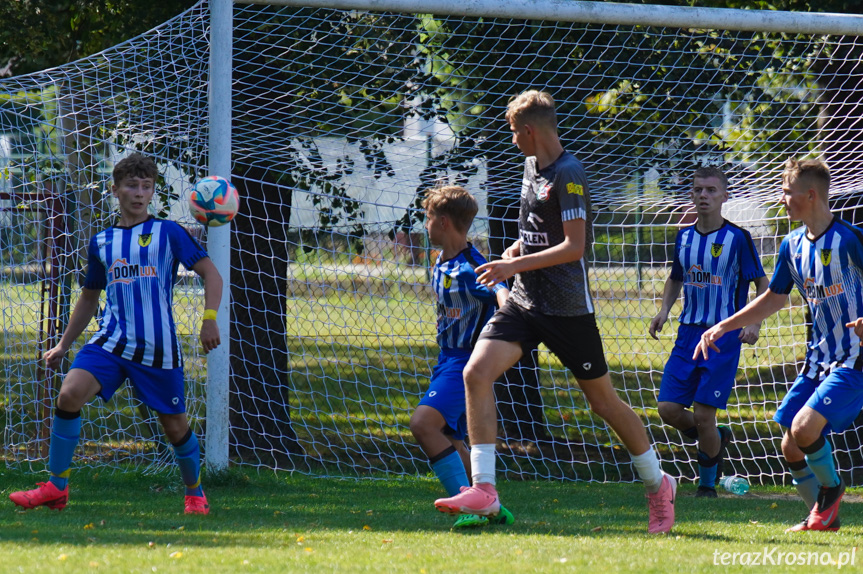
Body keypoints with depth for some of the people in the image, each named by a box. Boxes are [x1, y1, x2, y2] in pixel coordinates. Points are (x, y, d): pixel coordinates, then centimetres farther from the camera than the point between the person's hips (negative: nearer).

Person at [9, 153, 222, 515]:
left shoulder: (168, 233, 1)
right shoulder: (102, 242, 11)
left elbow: (210, 273, 1)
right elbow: (89, 297, 23)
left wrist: (209, 319, -14)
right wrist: (63, 345, 23)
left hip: (158, 348, -2)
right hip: (111, 341, 2)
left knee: (174, 424, 5)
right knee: (70, 393, -20)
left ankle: (195, 494, 32)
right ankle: (56, 488, -11)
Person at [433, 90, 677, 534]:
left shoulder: (569, 175, -16)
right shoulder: (532, 166, 11)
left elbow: (574, 246, -22)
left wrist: (517, 265, -22)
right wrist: (517, 248, 7)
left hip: (567, 308, -7)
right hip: (525, 301, 8)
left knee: (603, 400, 4)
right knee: (477, 372, -13)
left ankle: (658, 485, 25)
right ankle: (483, 490, -14)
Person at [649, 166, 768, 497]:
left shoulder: (737, 238, -6)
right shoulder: (684, 237, 8)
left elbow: (763, 286, 0)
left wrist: (755, 324, -15)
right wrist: (664, 310, 7)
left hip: (724, 336, -5)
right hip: (688, 333, 5)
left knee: (703, 415, -10)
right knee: (668, 409, -7)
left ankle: (707, 482, 13)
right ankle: (717, 438, 22)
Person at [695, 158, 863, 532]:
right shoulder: (793, 245, 8)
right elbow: (773, 299, 21)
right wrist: (722, 327, 18)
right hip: (819, 358, 8)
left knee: (805, 427, -23)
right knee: (790, 446, 3)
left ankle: (831, 488, 4)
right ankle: (823, 517, 22)